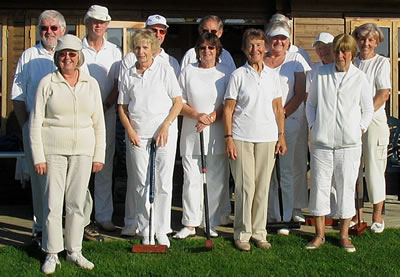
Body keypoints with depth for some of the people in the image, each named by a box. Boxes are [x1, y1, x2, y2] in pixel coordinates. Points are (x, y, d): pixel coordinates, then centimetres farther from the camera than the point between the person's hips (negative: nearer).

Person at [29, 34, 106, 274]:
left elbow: (99, 122, 10)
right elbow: (36, 122, 0)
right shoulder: (47, 83, 0)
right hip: (53, 149, -2)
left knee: (77, 203, 6)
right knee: (53, 202, -1)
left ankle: (75, 251, 19)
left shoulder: (91, 84, 8)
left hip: (83, 150, 2)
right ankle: (52, 253, 11)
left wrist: (99, 155, 5)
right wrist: (38, 157, -6)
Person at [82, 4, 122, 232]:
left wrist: (104, 107, -8)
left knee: (105, 166, 5)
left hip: (107, 114, 2)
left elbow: (118, 86, 5)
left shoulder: (114, 51, 10)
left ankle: (104, 216, 12)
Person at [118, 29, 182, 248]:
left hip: (164, 133, -2)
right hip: (137, 135, 2)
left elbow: (178, 102, 1)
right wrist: (129, 130, -2)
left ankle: (162, 230, 12)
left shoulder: (164, 70, 2)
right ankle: (146, 232, 13)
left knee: (163, 184, 1)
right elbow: (122, 107, 12)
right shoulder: (128, 76, 9)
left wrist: (165, 126, -9)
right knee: (141, 184, 4)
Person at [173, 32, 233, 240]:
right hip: (191, 134, 1)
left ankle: (211, 223, 13)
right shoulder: (188, 72, 8)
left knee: (216, 180, 2)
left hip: (216, 135, -1)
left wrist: (211, 118, -14)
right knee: (191, 179, 1)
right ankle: (190, 224, 9)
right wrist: (197, 115, -11)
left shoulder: (225, 72, 5)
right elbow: (180, 103, 6)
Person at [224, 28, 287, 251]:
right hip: (242, 138, -3)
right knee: (245, 187, -2)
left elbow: (278, 108, 14)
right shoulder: (238, 75, 0)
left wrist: (282, 135, 8)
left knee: (263, 187, 7)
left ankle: (259, 232, 17)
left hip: (267, 138, 3)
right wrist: (228, 137, -7)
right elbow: (228, 109, 0)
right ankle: (242, 234, 10)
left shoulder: (273, 75, 10)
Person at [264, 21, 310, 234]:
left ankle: (286, 218, 1)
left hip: (291, 120, -2)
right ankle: (271, 215, 13)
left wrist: (282, 114, -10)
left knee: (287, 170, -3)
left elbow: (301, 93, 0)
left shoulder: (295, 60, 5)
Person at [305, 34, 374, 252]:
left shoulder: (359, 78, 3)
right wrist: (313, 125, 6)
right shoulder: (321, 74, 6)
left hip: (349, 144, -1)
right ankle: (320, 234, 15)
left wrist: (359, 129, 1)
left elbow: (368, 109, 11)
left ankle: (344, 235, 16)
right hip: (321, 142, 1)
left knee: (346, 187, 4)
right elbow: (310, 103, 16)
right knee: (319, 185, 3)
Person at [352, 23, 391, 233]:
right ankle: (356, 214, 16)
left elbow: (384, 94, -8)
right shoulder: (352, 63, 12)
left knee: (374, 167, -2)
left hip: (374, 120, -4)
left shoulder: (382, 63, 1)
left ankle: (377, 216, 8)